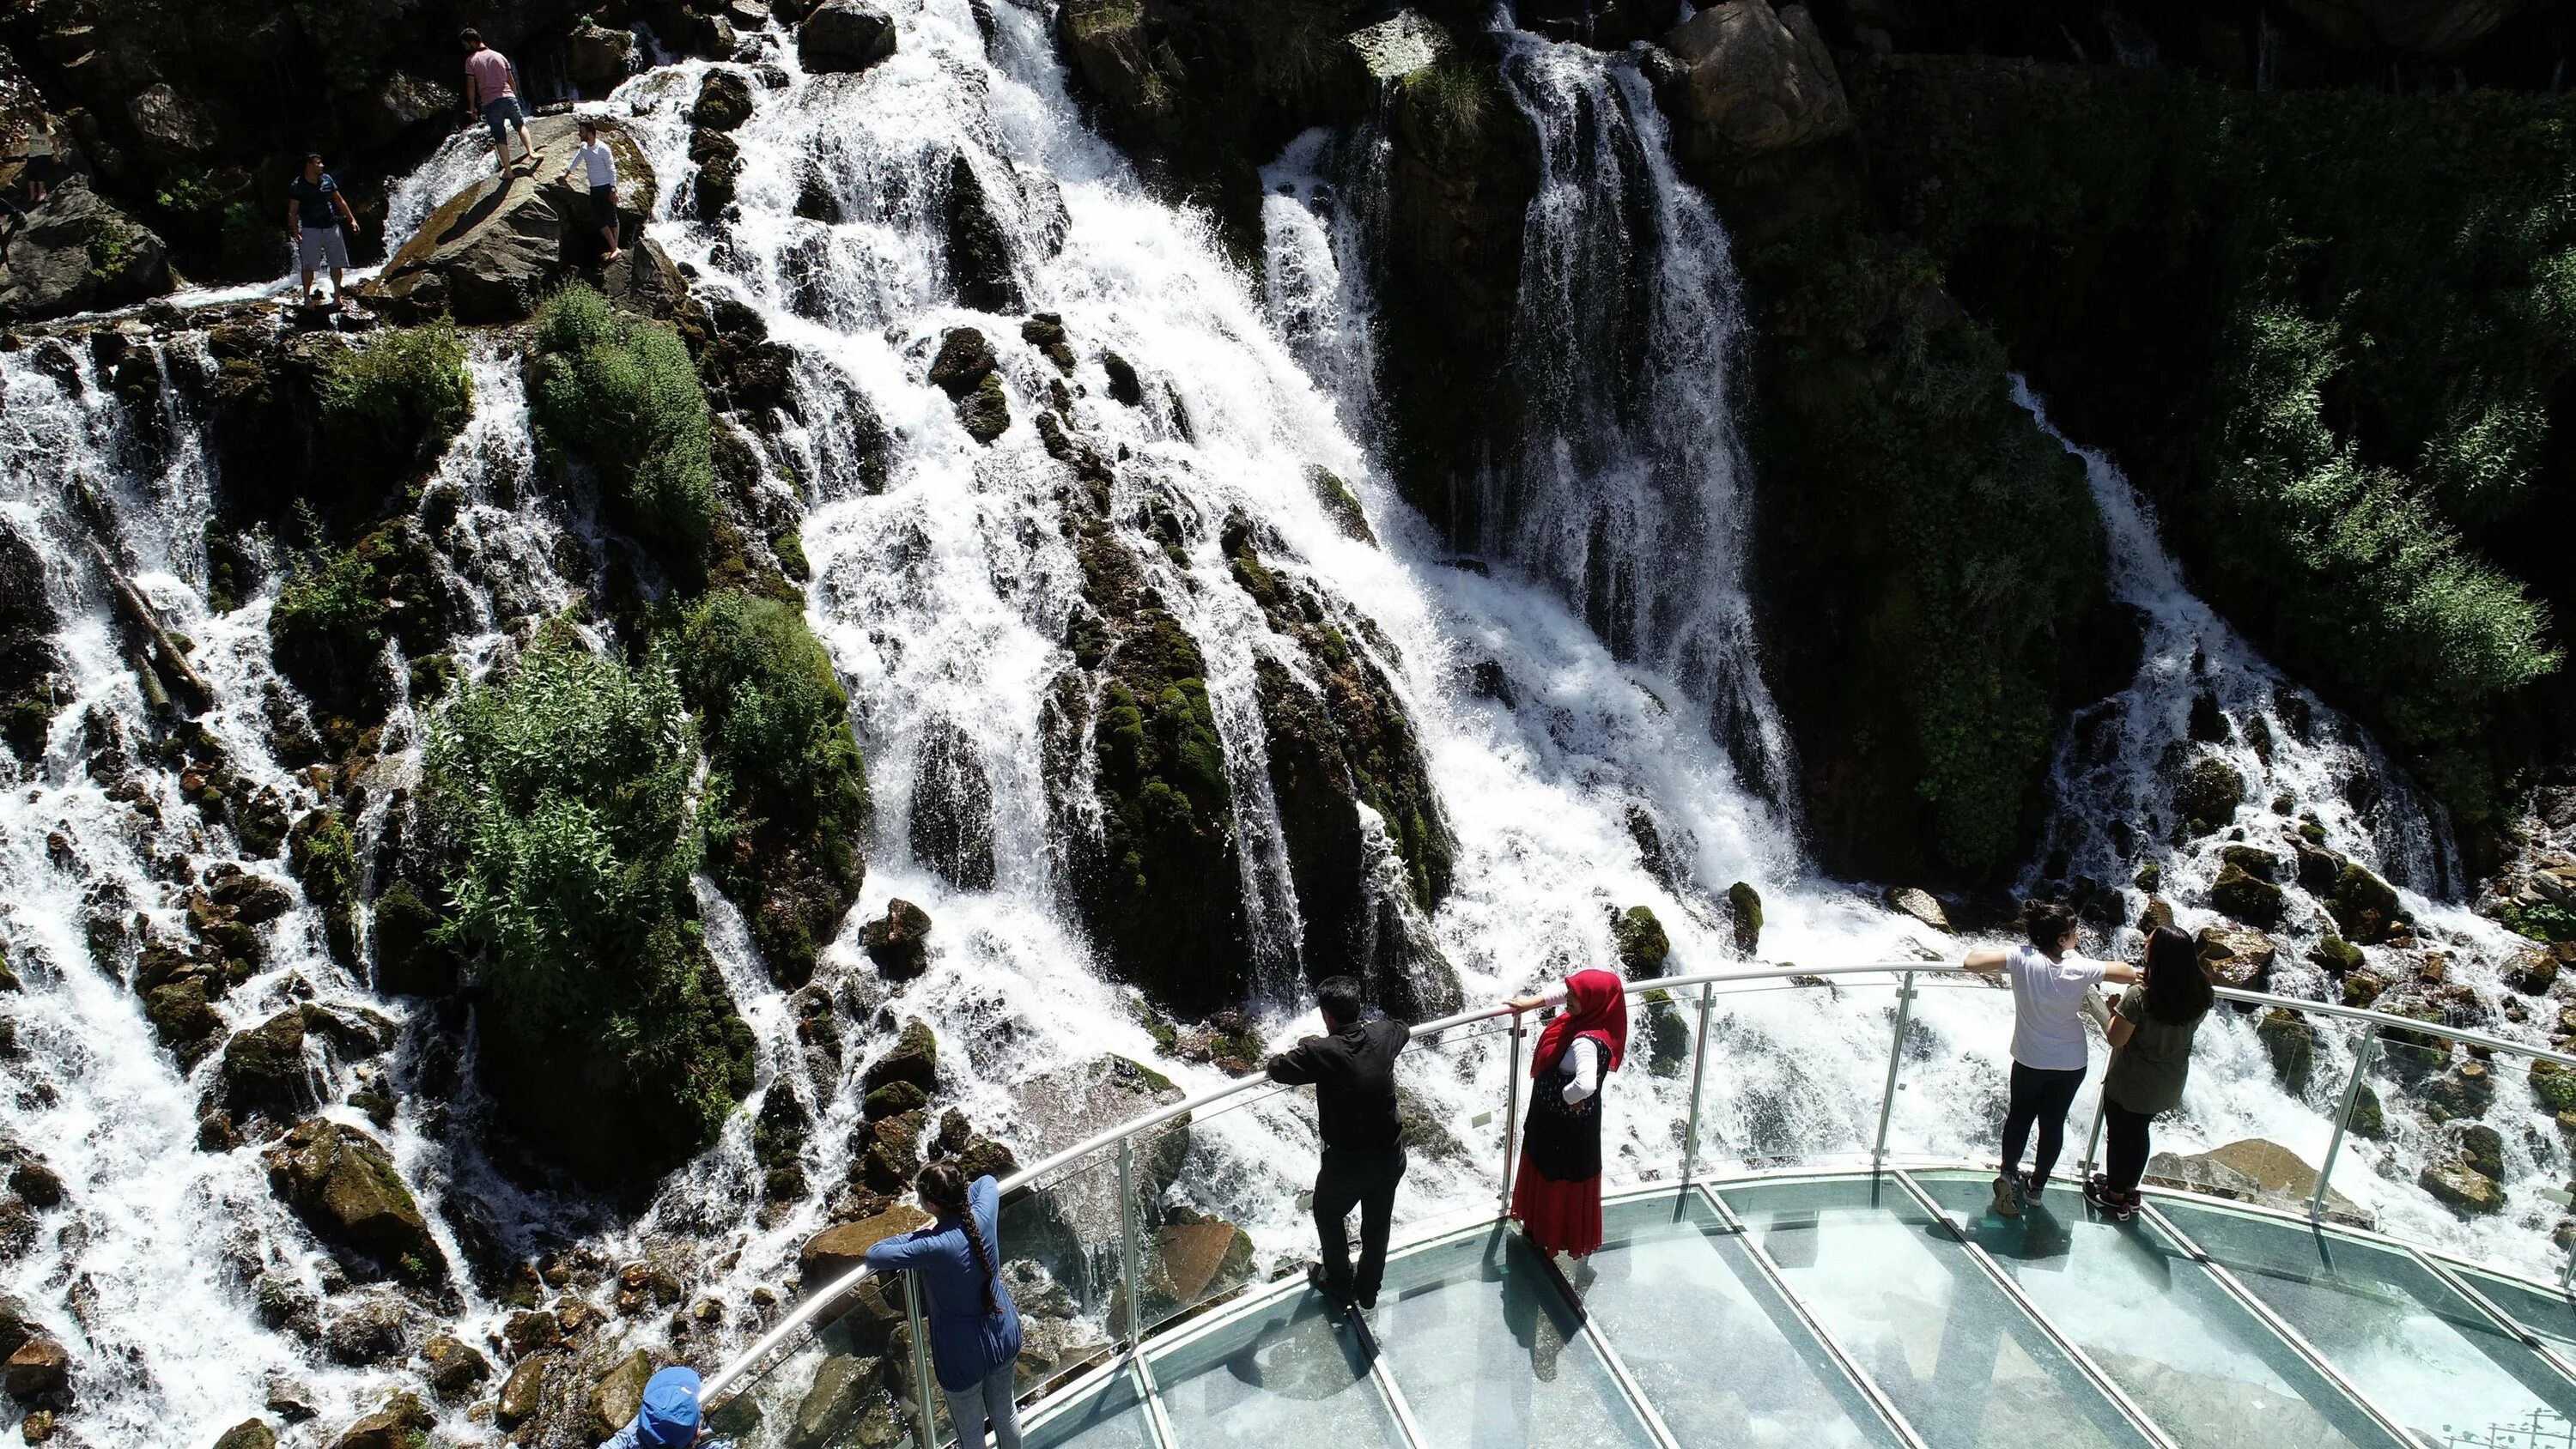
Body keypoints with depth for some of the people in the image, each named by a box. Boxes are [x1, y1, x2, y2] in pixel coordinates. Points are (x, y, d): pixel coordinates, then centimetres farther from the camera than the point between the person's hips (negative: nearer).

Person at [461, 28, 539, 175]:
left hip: (490, 103, -2)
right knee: (520, 125, 25)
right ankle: (531, 152, 9)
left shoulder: (471, 60, -2)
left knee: (499, 137, 5)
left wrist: (472, 106, 5)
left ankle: (507, 170, 5)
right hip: (509, 97, 3)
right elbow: (512, 80, 10)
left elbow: (471, 86, -4)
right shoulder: (499, 56, 8)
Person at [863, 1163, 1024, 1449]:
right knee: (1005, 1411, 30)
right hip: (1006, 1337, 6)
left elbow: (874, 1256, -24)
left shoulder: (934, 1247, -32)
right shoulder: (982, 1217, -16)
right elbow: (987, 1183, 7)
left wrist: (916, 1234, -11)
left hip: (965, 1355, -5)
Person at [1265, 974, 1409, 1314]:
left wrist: (1296, 1052, 12)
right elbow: (1404, 1030, 15)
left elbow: (1276, 1070, -7)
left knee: (1329, 1216, 26)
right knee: (1377, 1224, 26)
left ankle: (1339, 1287, 41)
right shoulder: (1382, 1035, -10)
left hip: (1346, 1161, -4)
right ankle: (1368, 1291, 44)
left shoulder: (1320, 1052, -23)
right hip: (1390, 1156, 4)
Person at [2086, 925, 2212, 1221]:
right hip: (2167, 1086, 6)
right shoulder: (2200, 997, -12)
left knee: (2120, 1137, 16)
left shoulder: (2139, 998, -31)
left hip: (2130, 1085, -6)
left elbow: (2116, 1039, -22)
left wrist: (2114, 1012, -7)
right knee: (2138, 1133, 26)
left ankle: (2115, 1197, 33)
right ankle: (2129, 1190, 43)